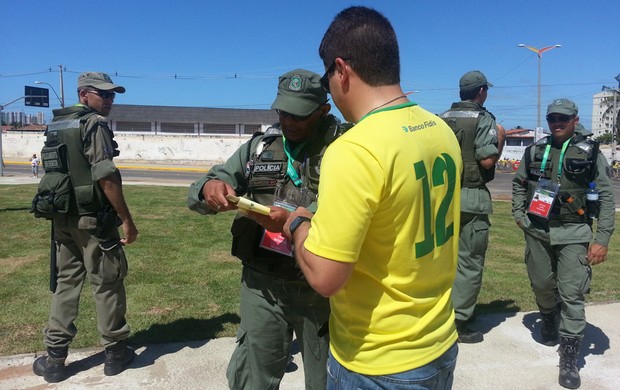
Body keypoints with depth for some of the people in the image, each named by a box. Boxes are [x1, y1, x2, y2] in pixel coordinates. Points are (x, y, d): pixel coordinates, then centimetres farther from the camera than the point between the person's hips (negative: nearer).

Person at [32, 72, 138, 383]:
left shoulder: (55, 126, 14)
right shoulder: (94, 124, -12)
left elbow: (49, 174, 17)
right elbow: (106, 178, -20)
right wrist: (127, 220, -17)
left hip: (63, 217, 8)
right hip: (92, 219, -8)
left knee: (66, 282, 14)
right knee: (107, 284, 3)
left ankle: (54, 359, 19)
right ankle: (115, 353, 15)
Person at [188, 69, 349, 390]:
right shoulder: (259, 145, 5)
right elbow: (198, 193, 8)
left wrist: (295, 220, -34)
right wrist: (209, 188, -16)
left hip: (320, 289, -3)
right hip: (261, 284, 3)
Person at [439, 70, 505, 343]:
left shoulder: (441, 119, 10)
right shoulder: (483, 119, -8)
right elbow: (487, 160, -16)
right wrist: (500, 139, 0)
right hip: (471, 198, -6)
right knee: (470, 261, 2)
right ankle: (460, 322, 7)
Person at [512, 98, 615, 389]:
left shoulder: (590, 152, -3)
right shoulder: (534, 151, 5)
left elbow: (606, 197, -4)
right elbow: (518, 183, 19)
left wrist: (602, 239, -9)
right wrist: (518, 214, 7)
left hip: (574, 233, -3)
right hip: (537, 231, 3)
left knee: (571, 295, -6)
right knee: (542, 285, 15)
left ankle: (569, 361, 3)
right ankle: (549, 320, 46)